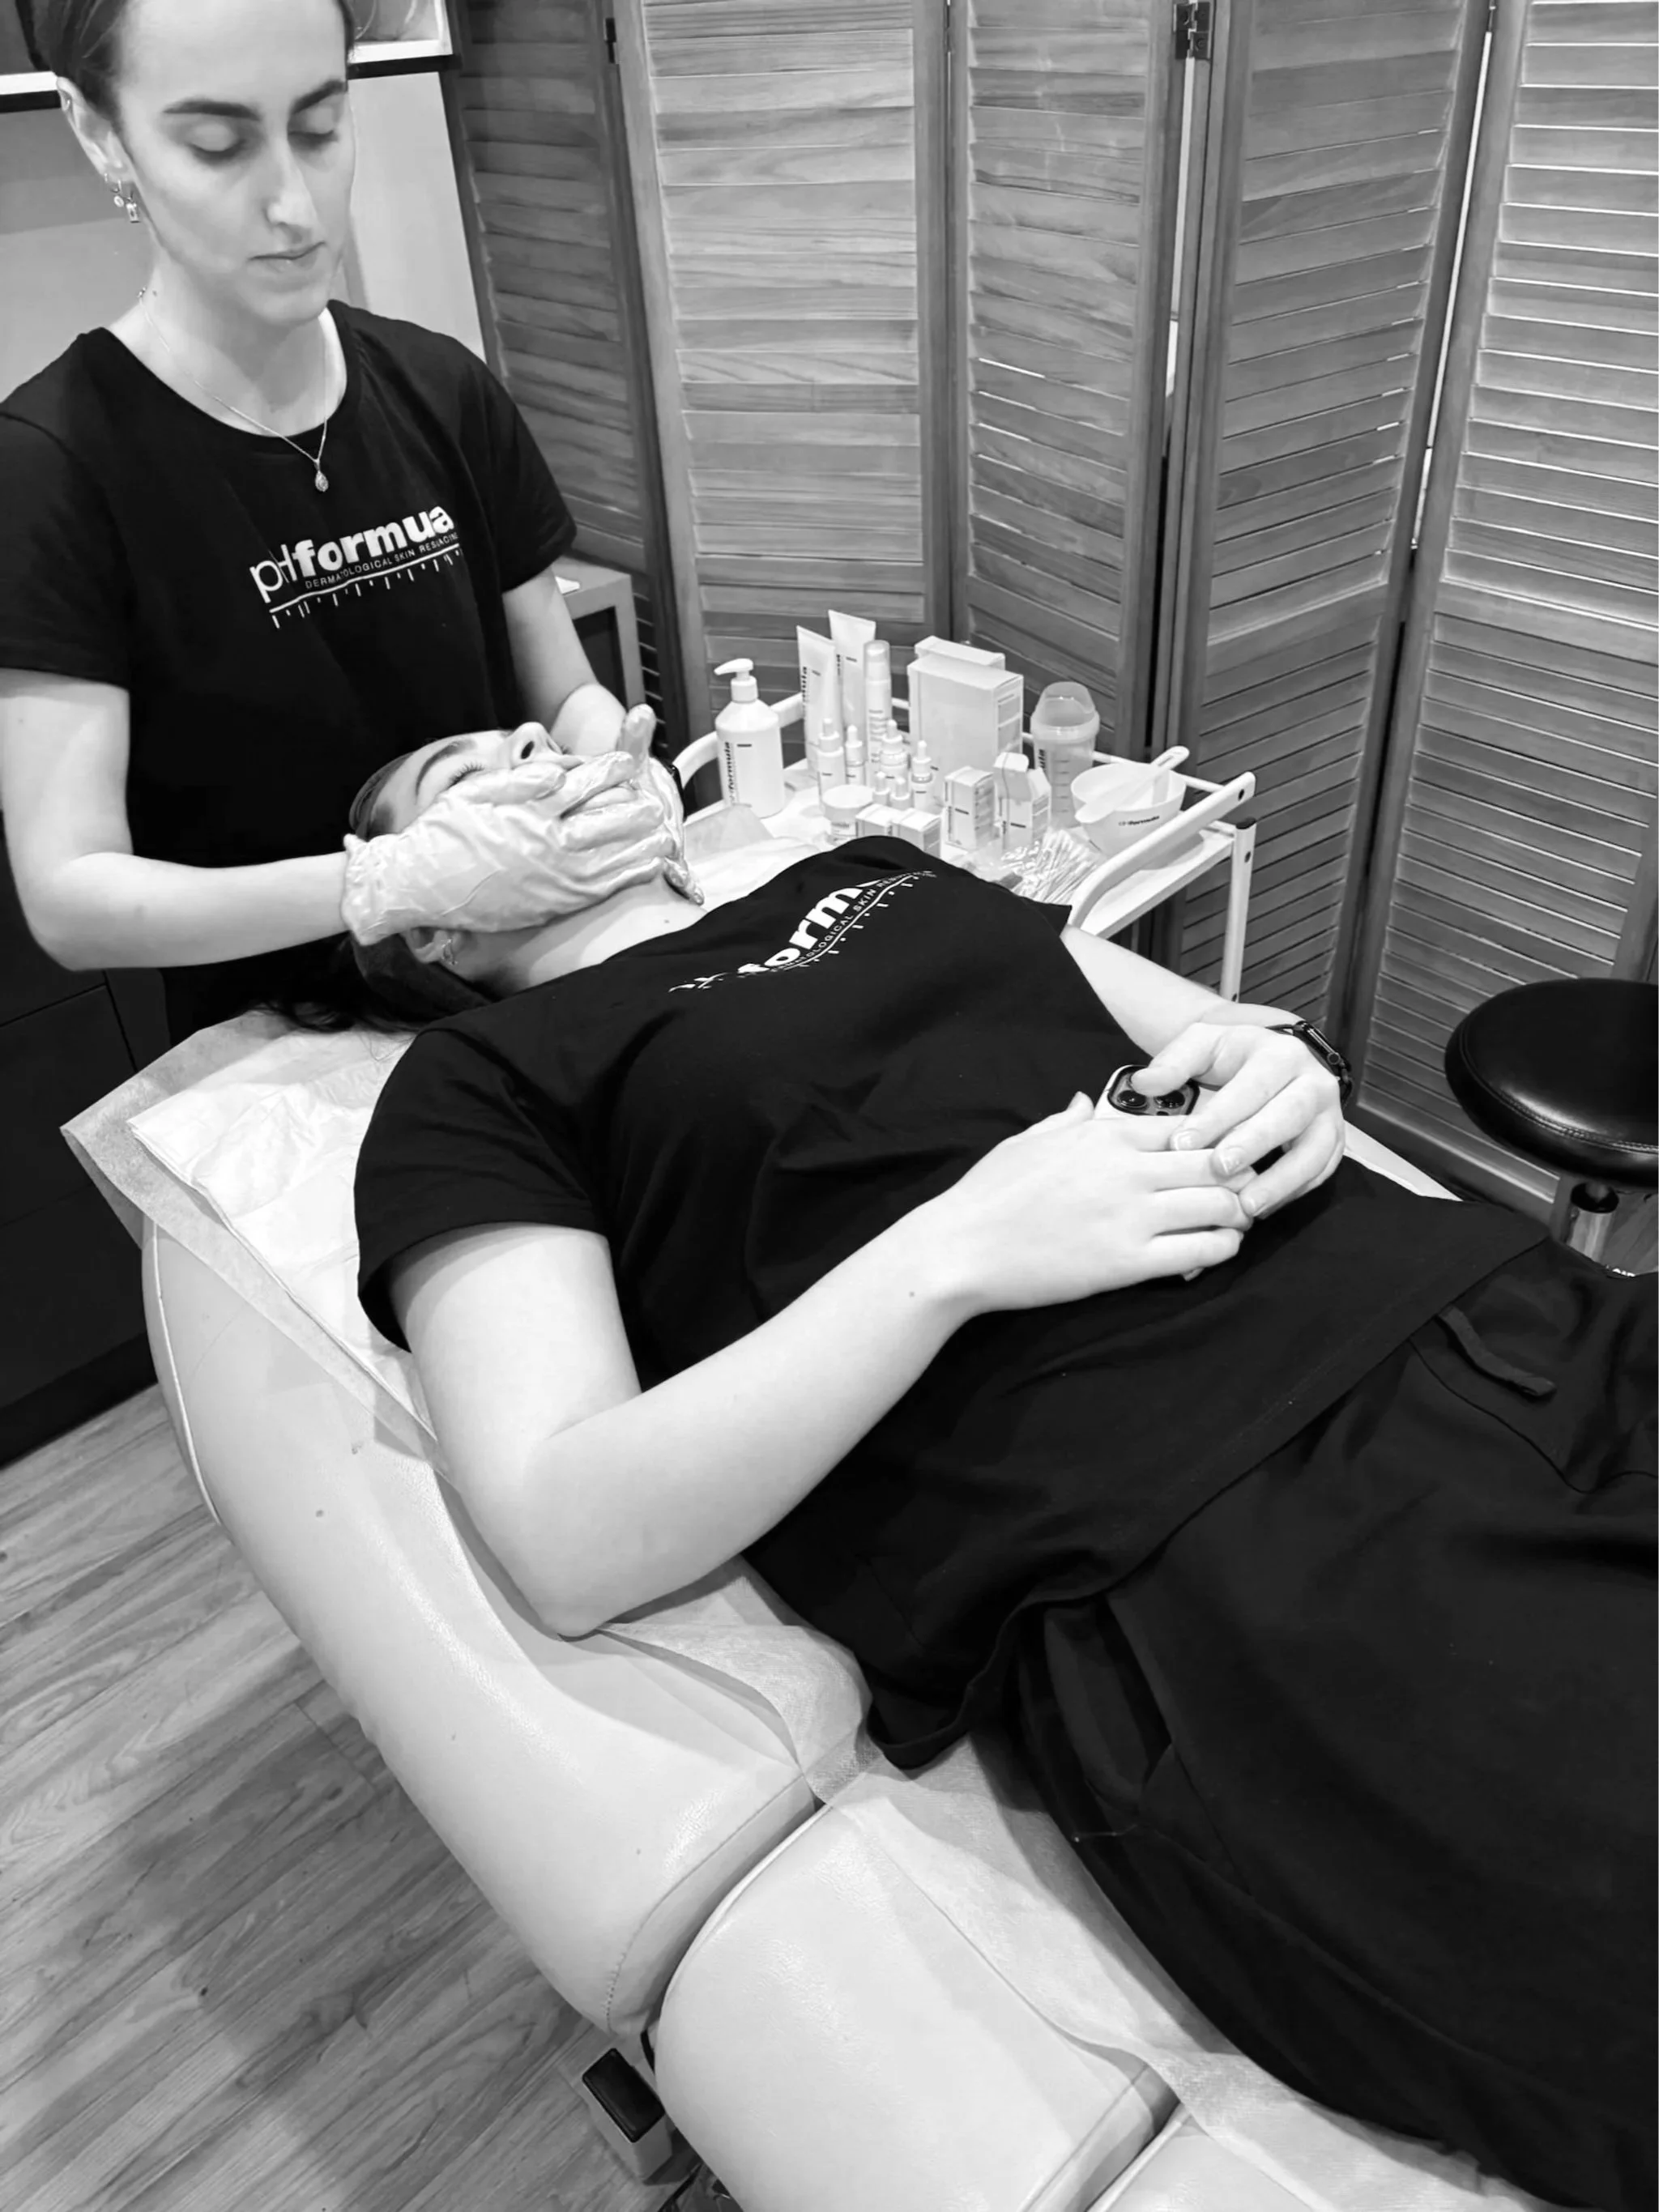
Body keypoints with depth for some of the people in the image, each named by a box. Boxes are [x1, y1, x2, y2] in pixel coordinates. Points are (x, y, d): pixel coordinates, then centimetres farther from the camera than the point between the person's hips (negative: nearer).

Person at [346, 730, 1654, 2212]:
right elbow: (576, 1544, -6)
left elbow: (1235, 1033, 26)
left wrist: (1286, 1068, 2)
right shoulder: (482, 1083, 7)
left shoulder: (872, 870, 23)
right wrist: (951, 1251, -12)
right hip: (1190, 1564, -5)